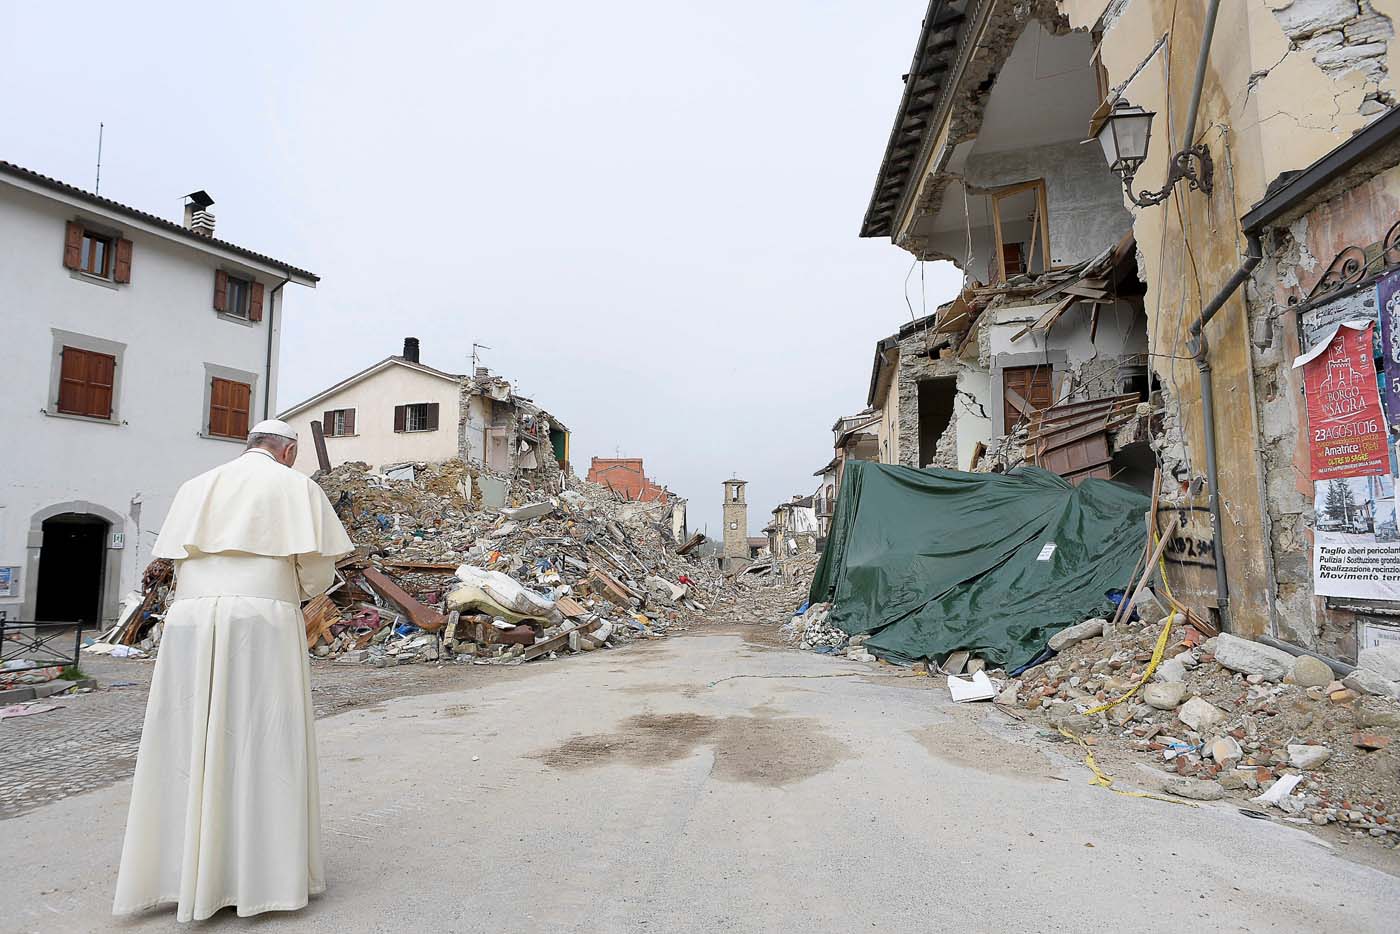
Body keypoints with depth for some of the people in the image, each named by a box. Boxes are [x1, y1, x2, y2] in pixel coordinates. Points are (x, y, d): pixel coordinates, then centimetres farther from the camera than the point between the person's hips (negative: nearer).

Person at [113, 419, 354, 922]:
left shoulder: (196, 486, 18)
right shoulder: (295, 485, 4)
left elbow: (178, 559, 16)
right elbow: (317, 567, -1)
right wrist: (292, 591, 18)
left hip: (191, 619, 4)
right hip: (263, 620, -4)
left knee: (189, 743, 10)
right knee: (263, 742, 1)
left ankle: (180, 868, 18)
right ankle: (267, 870, 7)